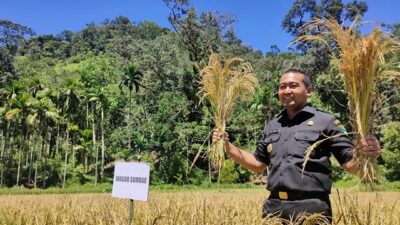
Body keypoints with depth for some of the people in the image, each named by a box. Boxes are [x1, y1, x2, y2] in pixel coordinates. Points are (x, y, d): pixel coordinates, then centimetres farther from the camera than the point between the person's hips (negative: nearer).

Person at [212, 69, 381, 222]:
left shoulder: (325, 121, -1)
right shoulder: (272, 126, 13)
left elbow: (351, 165, -1)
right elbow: (258, 164, 21)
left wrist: (367, 155, -24)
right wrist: (227, 146, 10)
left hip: (311, 208, -4)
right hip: (274, 207, 5)